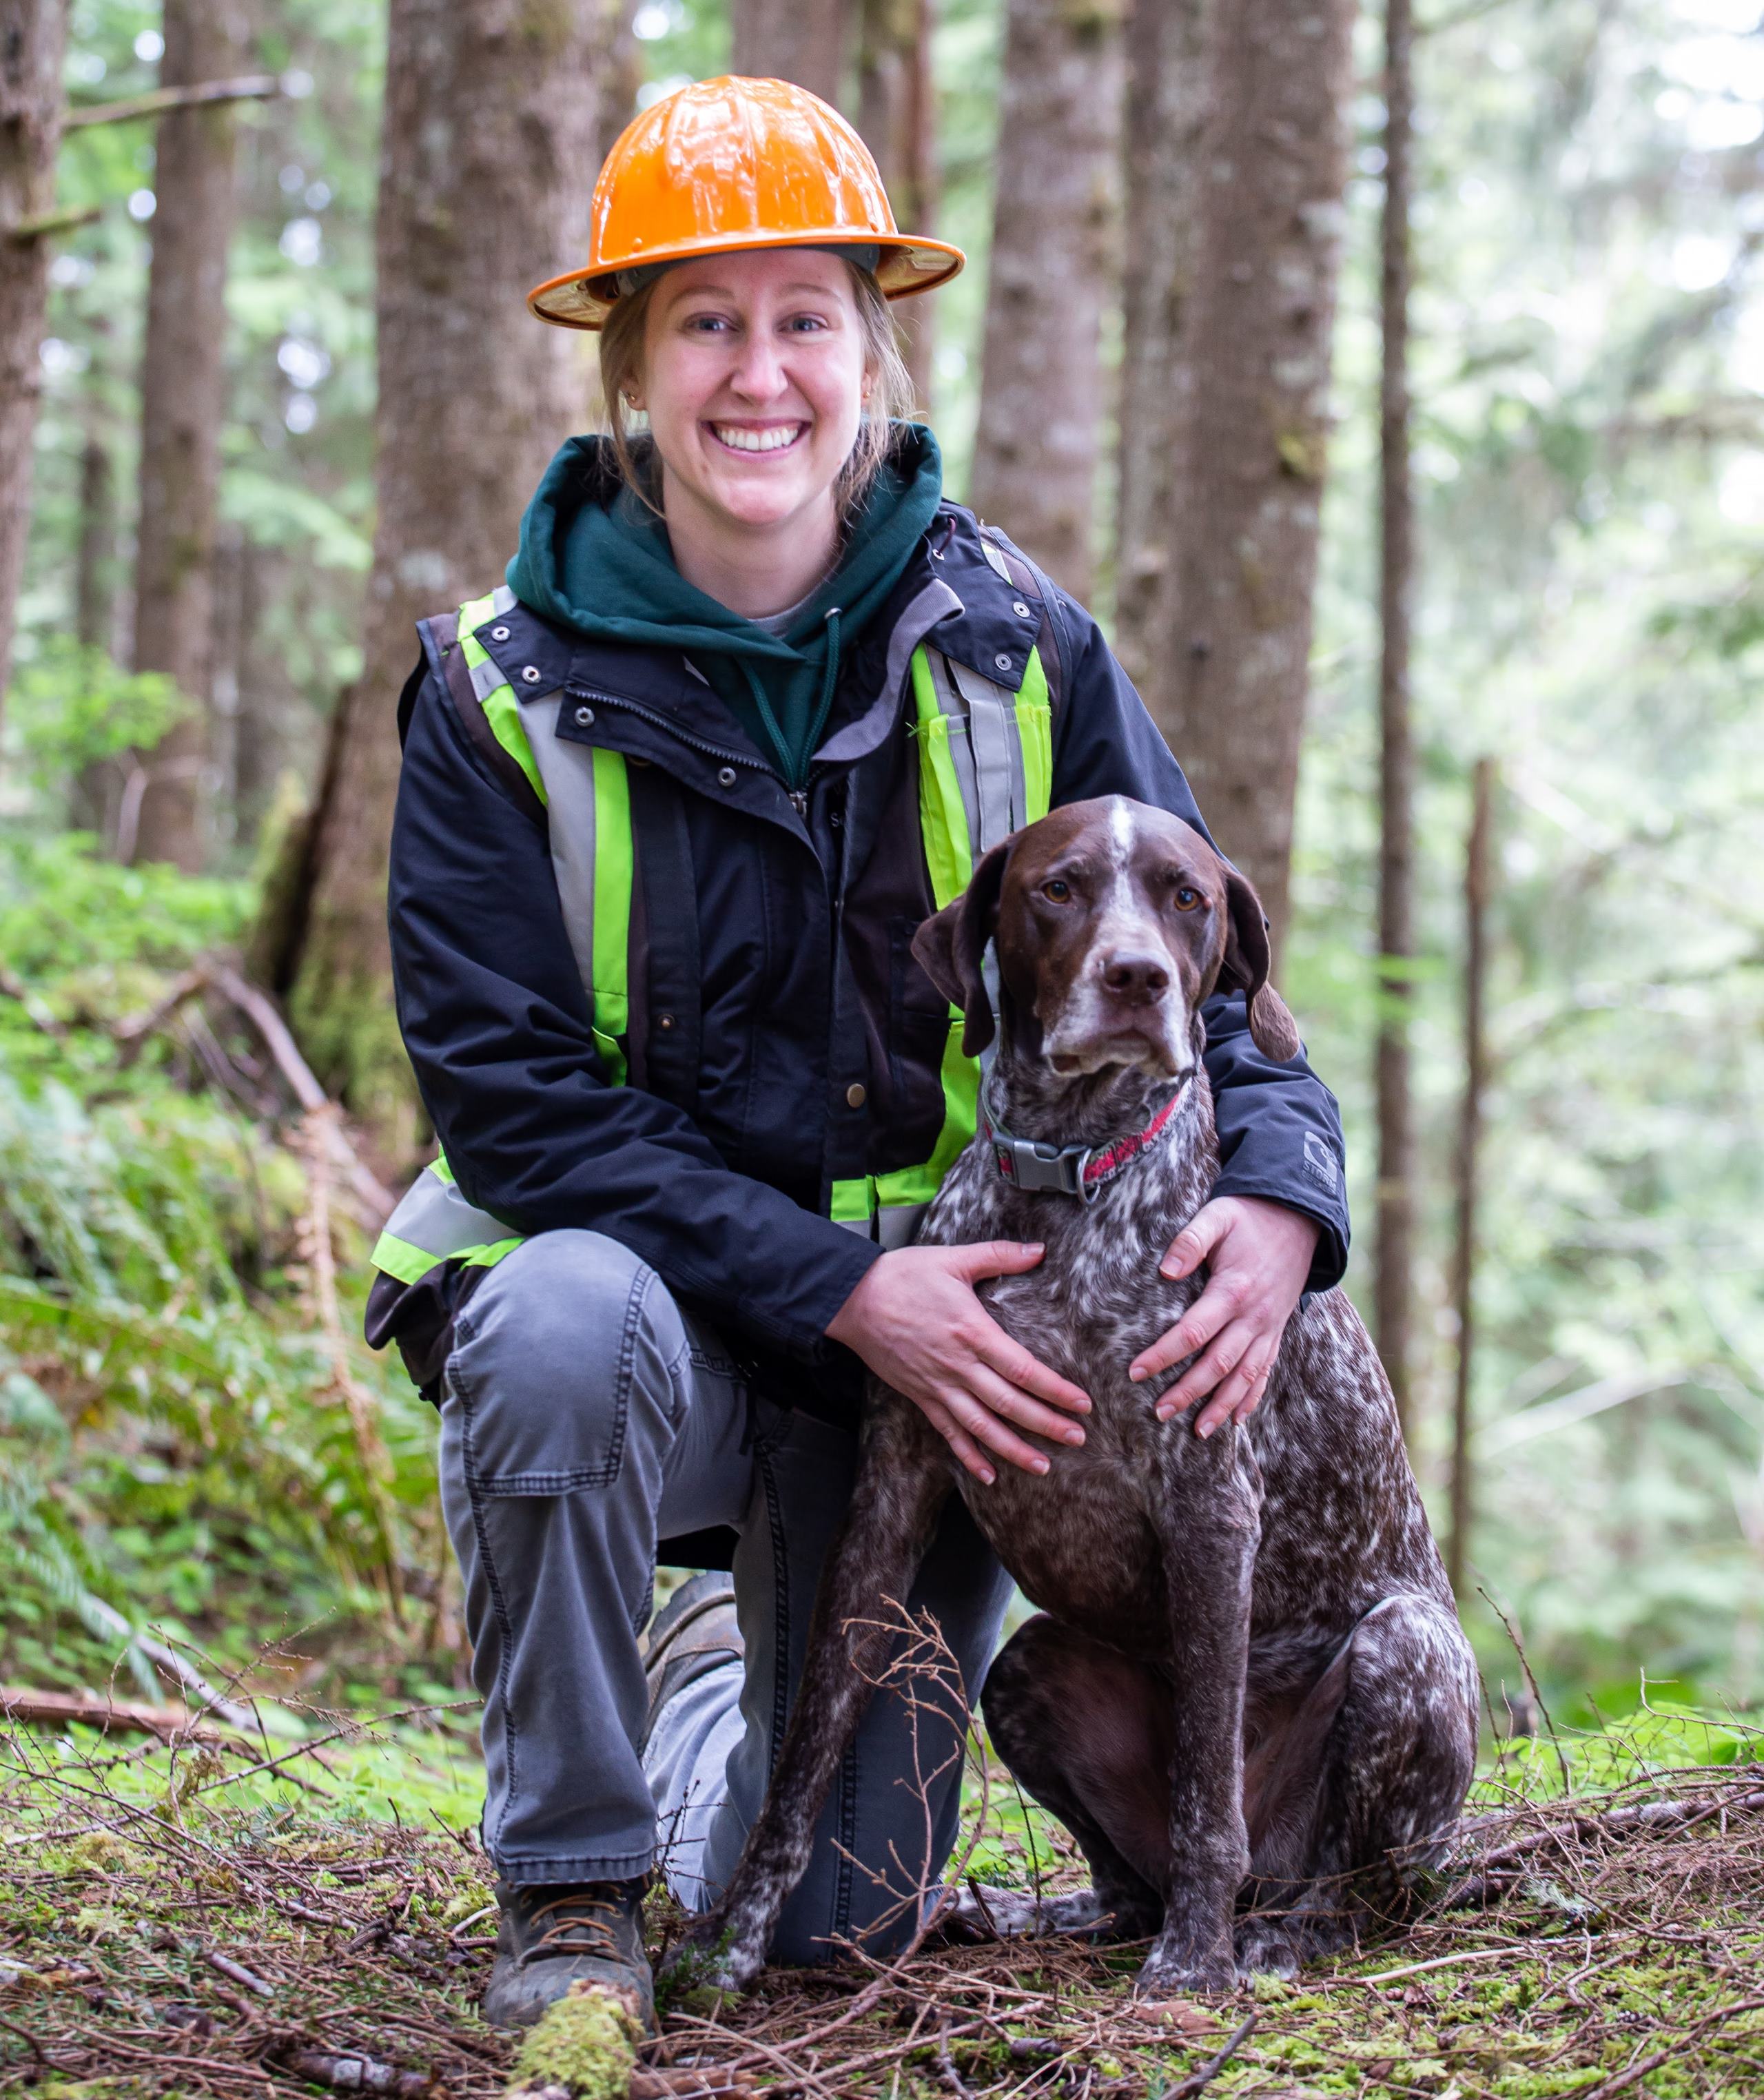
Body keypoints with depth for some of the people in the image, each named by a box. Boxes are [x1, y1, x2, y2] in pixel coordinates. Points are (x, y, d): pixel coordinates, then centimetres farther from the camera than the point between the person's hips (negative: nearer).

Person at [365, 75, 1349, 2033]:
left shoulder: (1016, 653, -5)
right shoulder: (506, 694, -11)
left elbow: (1193, 969, 0)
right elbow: (512, 1098, -16)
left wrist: (1278, 1200, -23)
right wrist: (840, 1290, -26)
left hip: (929, 1321, 2)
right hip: (645, 1274, -2)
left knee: (831, 1916, 1)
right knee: (572, 1318, -39)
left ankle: (731, 1660, 39)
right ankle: (567, 1875, -14)